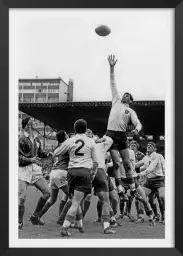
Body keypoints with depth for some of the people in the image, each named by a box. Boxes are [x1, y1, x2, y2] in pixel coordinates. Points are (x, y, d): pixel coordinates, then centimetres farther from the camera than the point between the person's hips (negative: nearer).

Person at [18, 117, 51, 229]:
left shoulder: (37, 139, 12)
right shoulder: (22, 139, -8)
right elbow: (18, 157, -10)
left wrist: (47, 154, 6)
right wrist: (30, 159, -22)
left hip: (36, 169, 6)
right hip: (24, 169, -6)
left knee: (47, 192, 1)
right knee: (22, 197, -10)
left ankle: (35, 216, 18)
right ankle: (20, 222, 12)